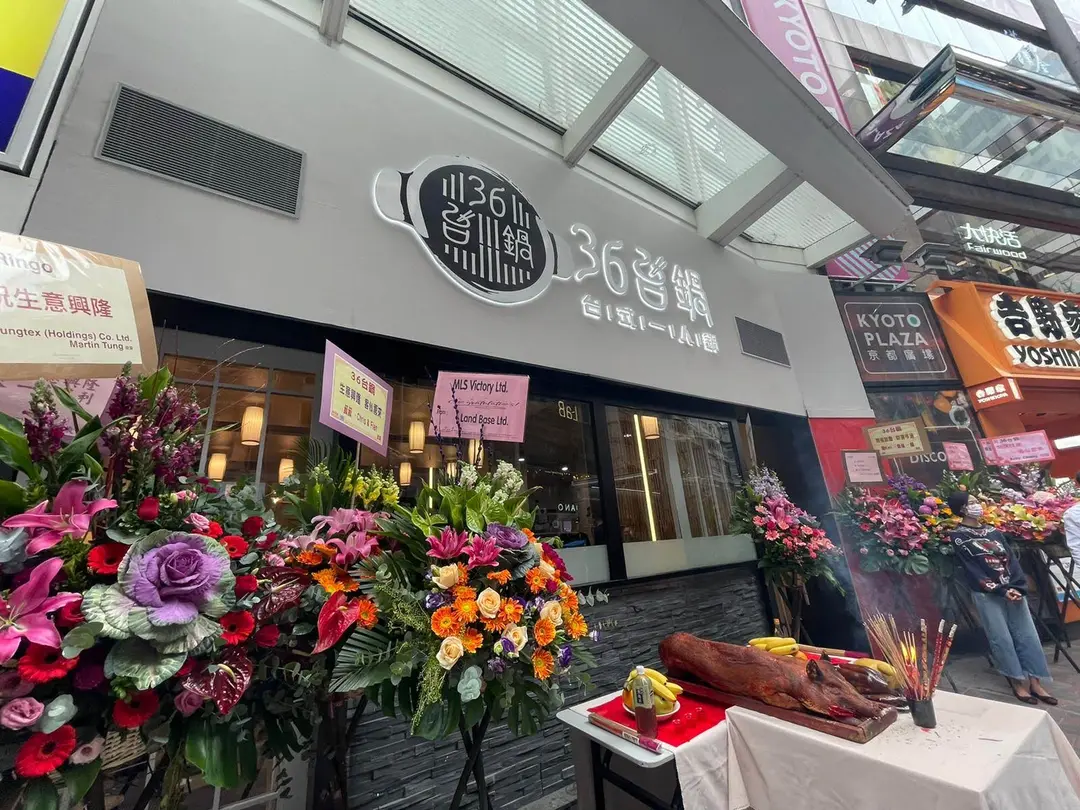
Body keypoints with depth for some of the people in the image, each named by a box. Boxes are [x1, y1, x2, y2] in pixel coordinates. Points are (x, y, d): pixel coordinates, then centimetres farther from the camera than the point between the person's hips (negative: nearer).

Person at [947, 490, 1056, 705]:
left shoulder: (993, 531, 12)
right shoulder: (958, 536, -7)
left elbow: (1012, 559, 6)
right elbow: (972, 570, -10)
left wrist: (1017, 587, -9)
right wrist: (1001, 591, -14)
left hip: (1013, 590, 5)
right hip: (986, 595, -5)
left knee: (1028, 635, 5)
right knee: (1002, 639, 0)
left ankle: (1035, 682, 15)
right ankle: (1018, 683, 13)